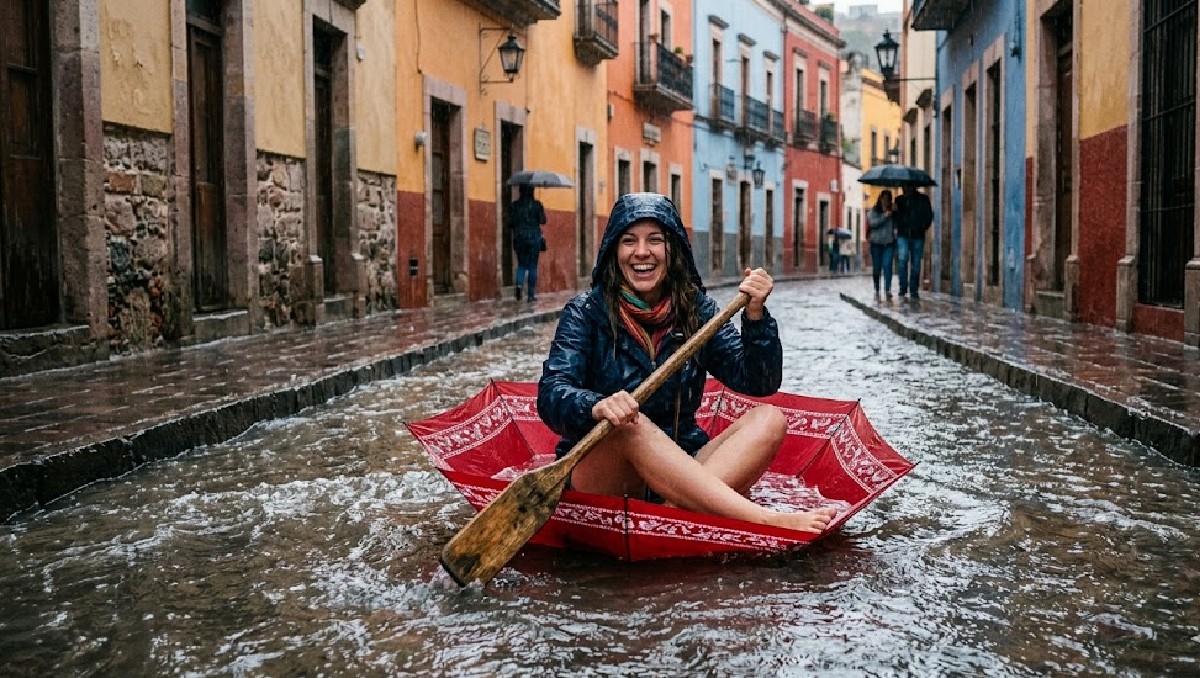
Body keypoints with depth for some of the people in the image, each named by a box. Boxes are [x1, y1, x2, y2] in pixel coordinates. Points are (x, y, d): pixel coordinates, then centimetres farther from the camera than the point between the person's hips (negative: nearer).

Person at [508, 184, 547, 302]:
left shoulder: (515, 205, -1)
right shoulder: (536, 204, -6)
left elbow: (510, 223, -2)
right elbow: (543, 220, -6)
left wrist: (512, 230, 18)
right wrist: (542, 211, 11)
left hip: (519, 238, 2)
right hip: (534, 238, -1)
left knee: (521, 264, 14)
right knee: (532, 266, 6)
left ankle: (519, 284, -14)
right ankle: (531, 294, 6)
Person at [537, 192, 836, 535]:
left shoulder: (696, 310, 4)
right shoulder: (586, 312, -5)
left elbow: (760, 384, -2)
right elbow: (550, 396, -18)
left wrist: (755, 314, -17)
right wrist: (596, 407, -40)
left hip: (680, 467, 4)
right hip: (598, 470, -4)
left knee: (769, 420, -16)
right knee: (630, 425, -34)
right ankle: (766, 520, -41)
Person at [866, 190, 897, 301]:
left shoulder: (892, 212, 10)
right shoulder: (873, 211, 5)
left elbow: (896, 225, 6)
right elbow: (872, 223, -10)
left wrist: (895, 213, -6)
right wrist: (884, 216, -15)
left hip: (889, 243, 0)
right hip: (876, 243, 0)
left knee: (887, 265, -13)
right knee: (877, 267, 4)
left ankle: (887, 291, -19)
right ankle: (877, 291, 15)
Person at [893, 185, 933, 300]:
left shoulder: (923, 199, 5)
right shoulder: (899, 200, 10)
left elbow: (928, 216, 6)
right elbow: (895, 216, 15)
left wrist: (922, 228, -3)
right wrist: (899, 228, -2)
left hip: (918, 236, 0)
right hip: (903, 235, 0)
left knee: (915, 264, 4)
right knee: (902, 260, -15)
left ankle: (914, 291, 10)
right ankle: (903, 289, -10)